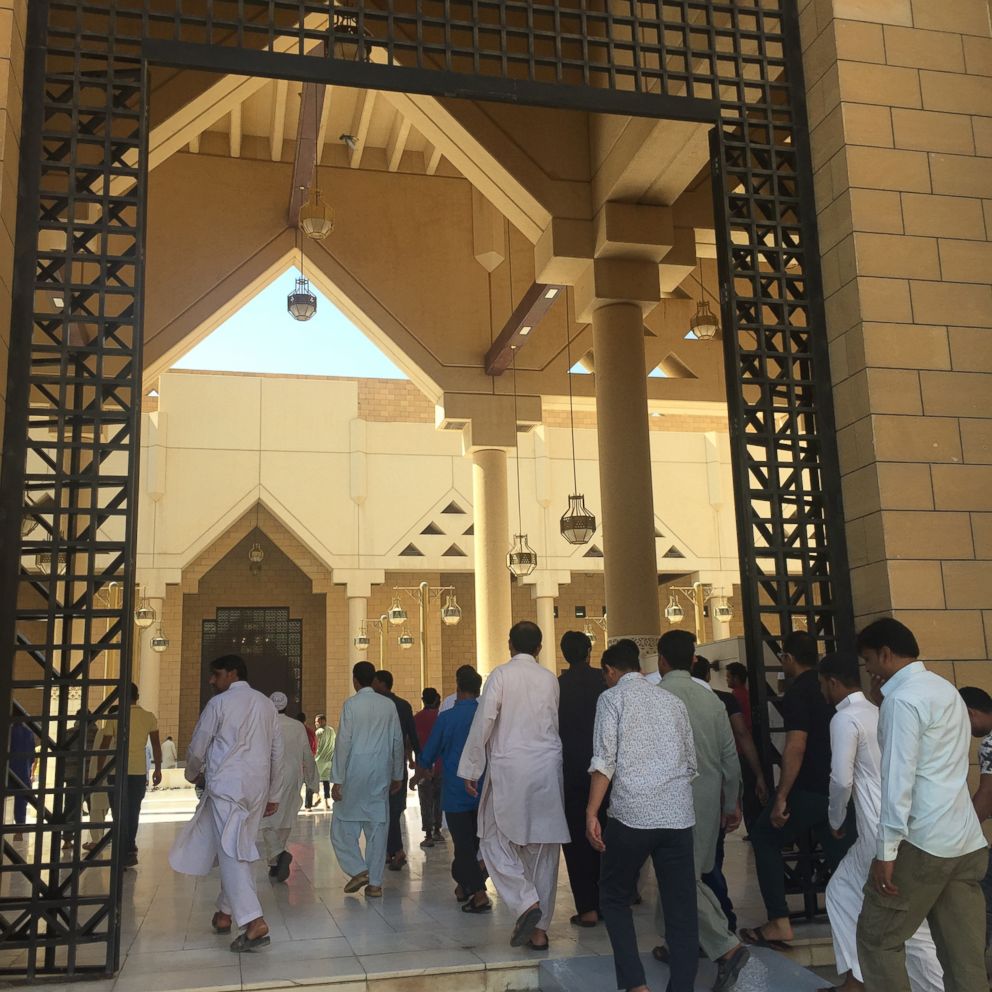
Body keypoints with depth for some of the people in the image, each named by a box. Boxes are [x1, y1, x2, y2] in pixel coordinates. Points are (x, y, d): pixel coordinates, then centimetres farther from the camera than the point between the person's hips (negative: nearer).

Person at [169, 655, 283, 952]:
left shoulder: (219, 703, -4)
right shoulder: (267, 705, 13)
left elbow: (197, 748, 0)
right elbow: (277, 754, 14)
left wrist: (193, 775, 21)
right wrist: (273, 796, 20)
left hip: (226, 785, -6)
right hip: (258, 788, 6)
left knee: (231, 852, -9)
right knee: (238, 849, 17)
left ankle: (253, 922, -20)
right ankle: (225, 913, 26)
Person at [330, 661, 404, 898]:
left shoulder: (351, 704, -6)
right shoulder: (388, 705, 5)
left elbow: (343, 743, -9)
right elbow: (397, 741, 8)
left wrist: (337, 780, -6)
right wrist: (397, 775, 17)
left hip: (356, 772, -4)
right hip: (381, 774, 4)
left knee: (343, 825, 10)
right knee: (378, 826, 7)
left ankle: (358, 870, 1)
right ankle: (375, 882, 9)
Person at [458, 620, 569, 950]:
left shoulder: (501, 674, -5)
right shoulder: (550, 679, 6)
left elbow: (483, 722, -8)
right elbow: (555, 725, 13)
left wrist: (471, 770, -1)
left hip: (509, 767, -4)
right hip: (548, 767, 4)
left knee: (497, 840, 8)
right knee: (543, 846, 9)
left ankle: (526, 902, -12)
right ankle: (539, 929, 14)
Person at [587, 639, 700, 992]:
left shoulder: (612, 697, 3)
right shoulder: (673, 701, 16)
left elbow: (605, 760, -8)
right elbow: (691, 762, 17)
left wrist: (591, 813, -9)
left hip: (632, 813, -4)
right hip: (679, 814, 4)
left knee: (614, 898, 13)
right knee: (682, 908, 8)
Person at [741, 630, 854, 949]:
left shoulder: (796, 693, -13)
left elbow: (796, 747, -22)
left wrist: (781, 797, -20)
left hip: (810, 790, -7)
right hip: (841, 788, 7)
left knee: (764, 837, 8)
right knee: (843, 855, 12)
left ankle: (779, 923, 3)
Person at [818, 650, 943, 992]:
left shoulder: (845, 718, -12)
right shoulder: (877, 712, 13)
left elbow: (841, 780, -15)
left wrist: (836, 820, 2)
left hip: (884, 833, -9)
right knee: (842, 890, 16)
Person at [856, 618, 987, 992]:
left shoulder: (902, 698, -12)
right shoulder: (945, 689, 16)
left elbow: (899, 779, -17)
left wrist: (886, 849, -16)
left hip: (923, 839, -9)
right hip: (967, 839, 9)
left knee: (877, 938, 2)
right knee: (965, 954, 9)